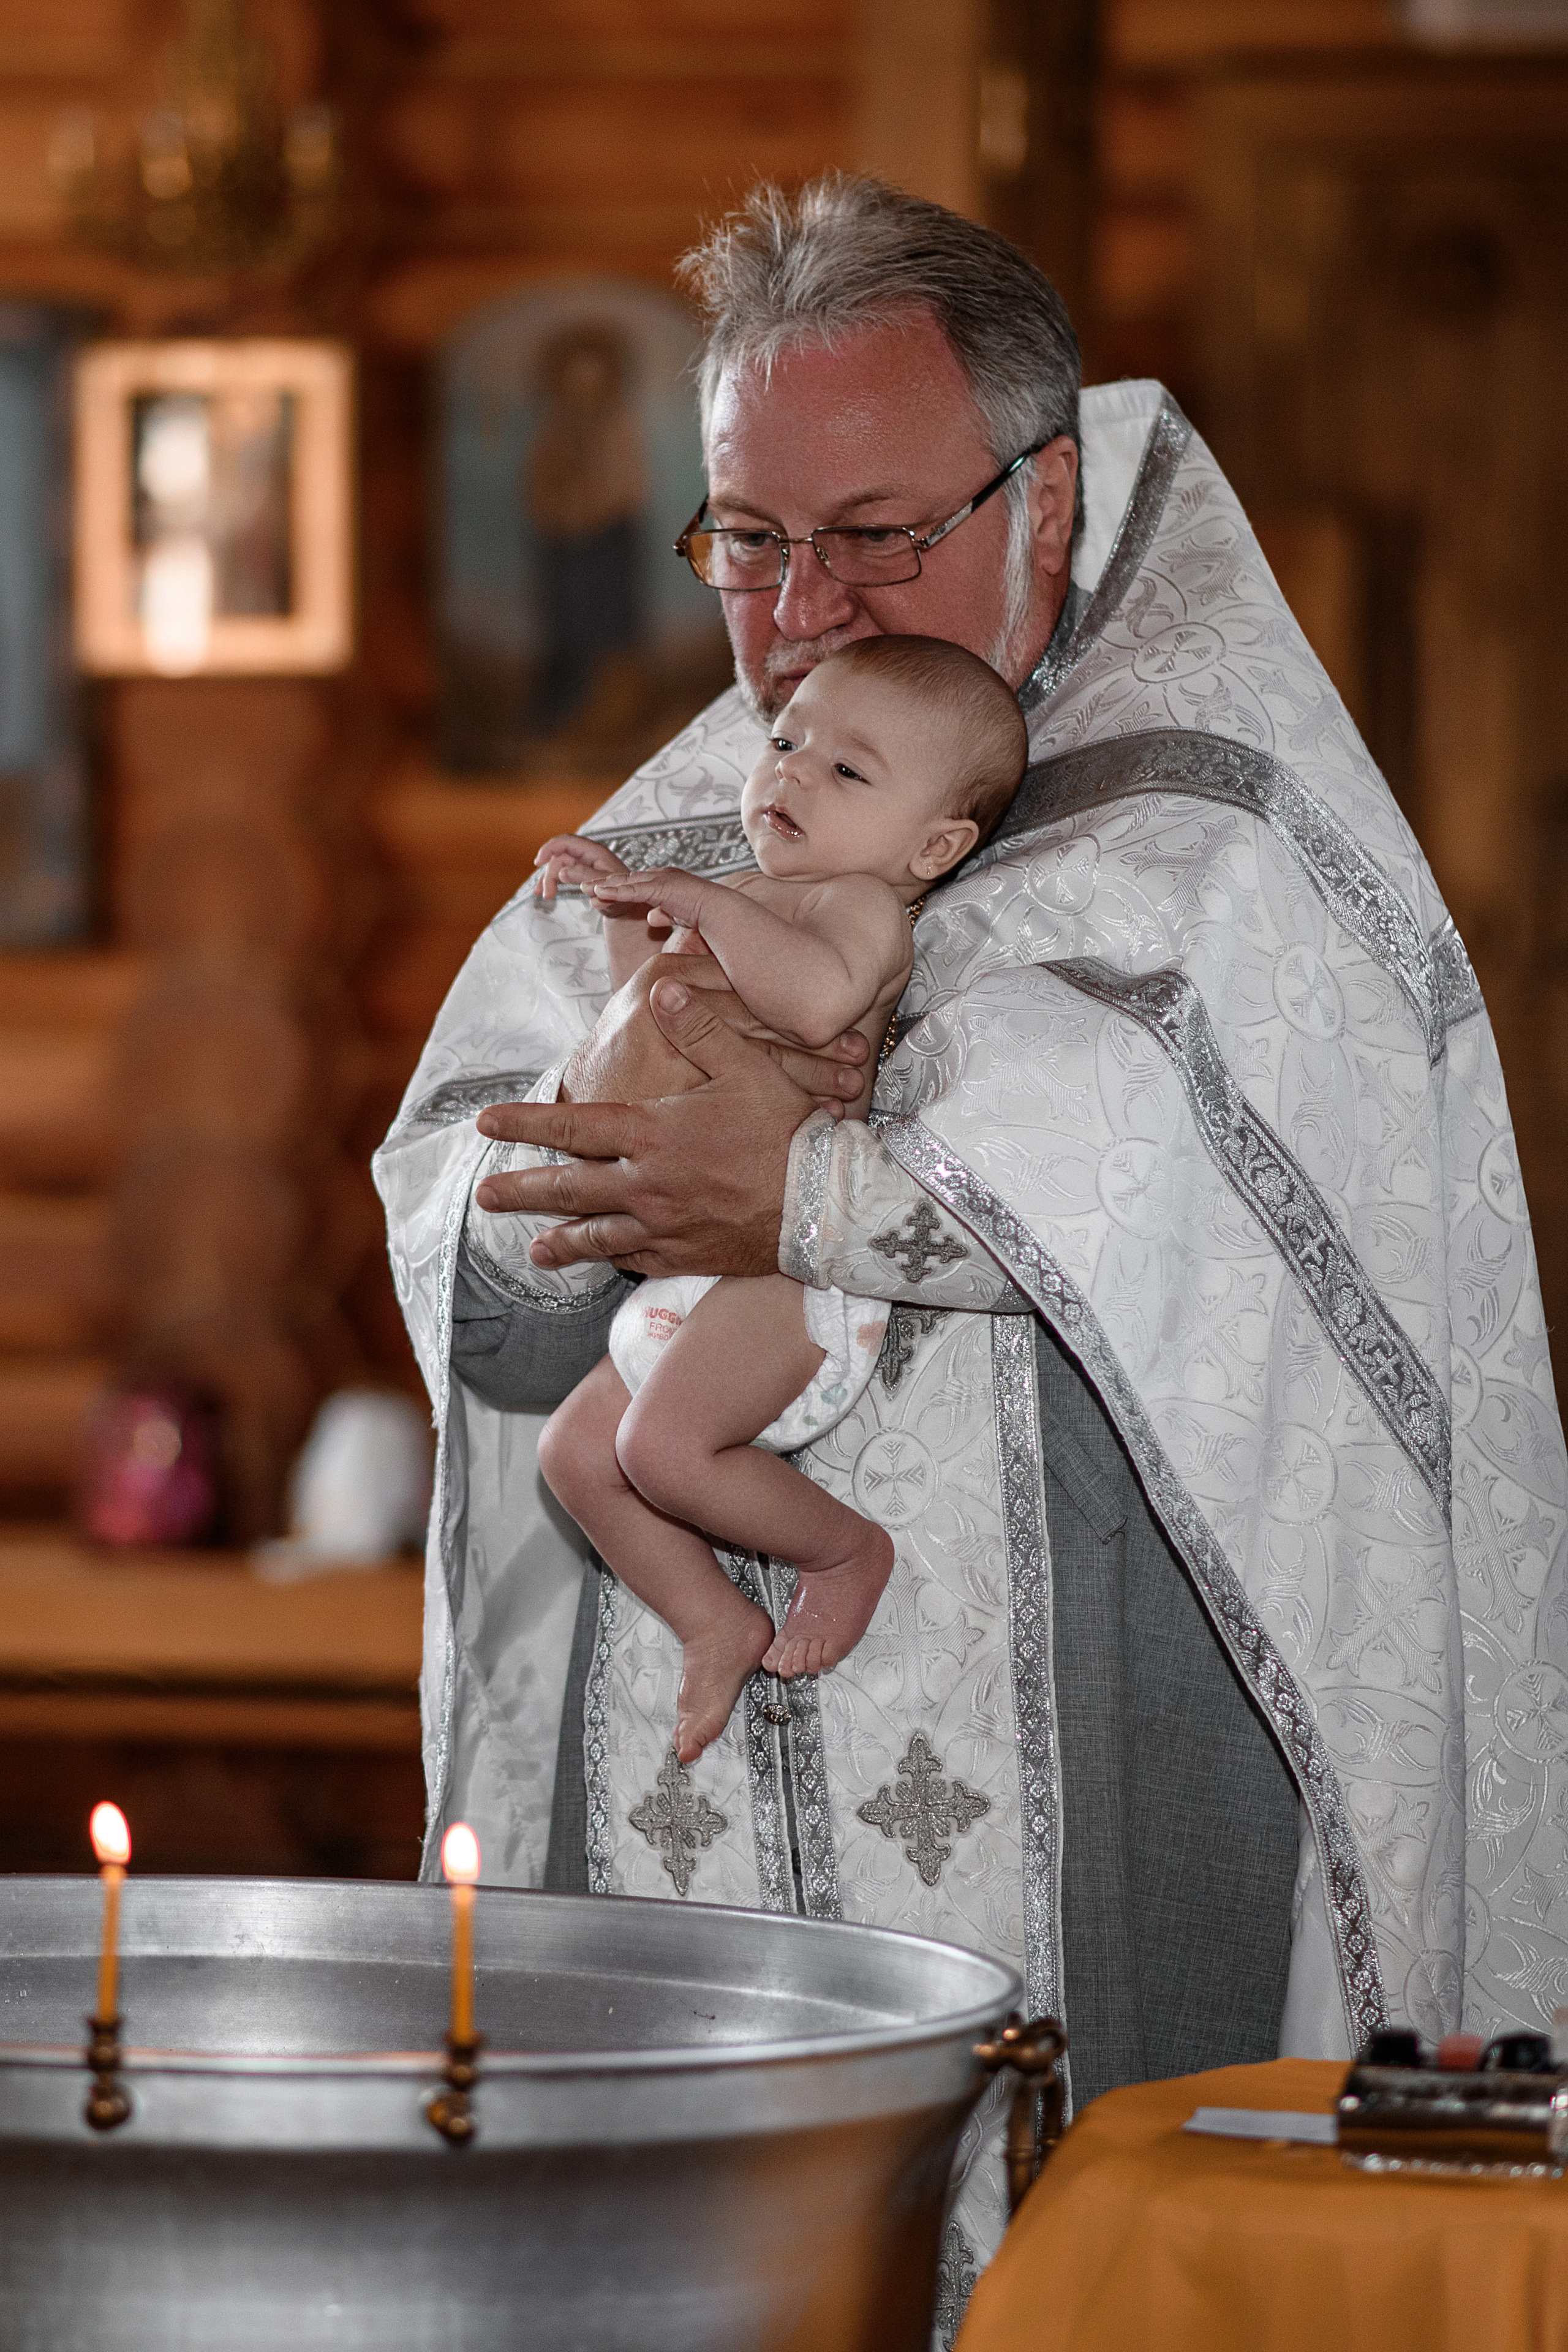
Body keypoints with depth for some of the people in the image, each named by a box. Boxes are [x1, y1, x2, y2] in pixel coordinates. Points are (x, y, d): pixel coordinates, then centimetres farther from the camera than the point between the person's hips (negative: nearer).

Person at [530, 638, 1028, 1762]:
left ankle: (846, 1547, -3)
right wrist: (627, 914, 25)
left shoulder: (861, 905, -11)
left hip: (791, 1265, -10)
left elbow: (815, 996, -37)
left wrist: (703, 900, -31)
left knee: (666, 1442, -25)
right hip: (694, 1281, 10)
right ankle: (719, 1623, 17)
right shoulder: (759, 899, 20)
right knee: (579, 1450, 10)